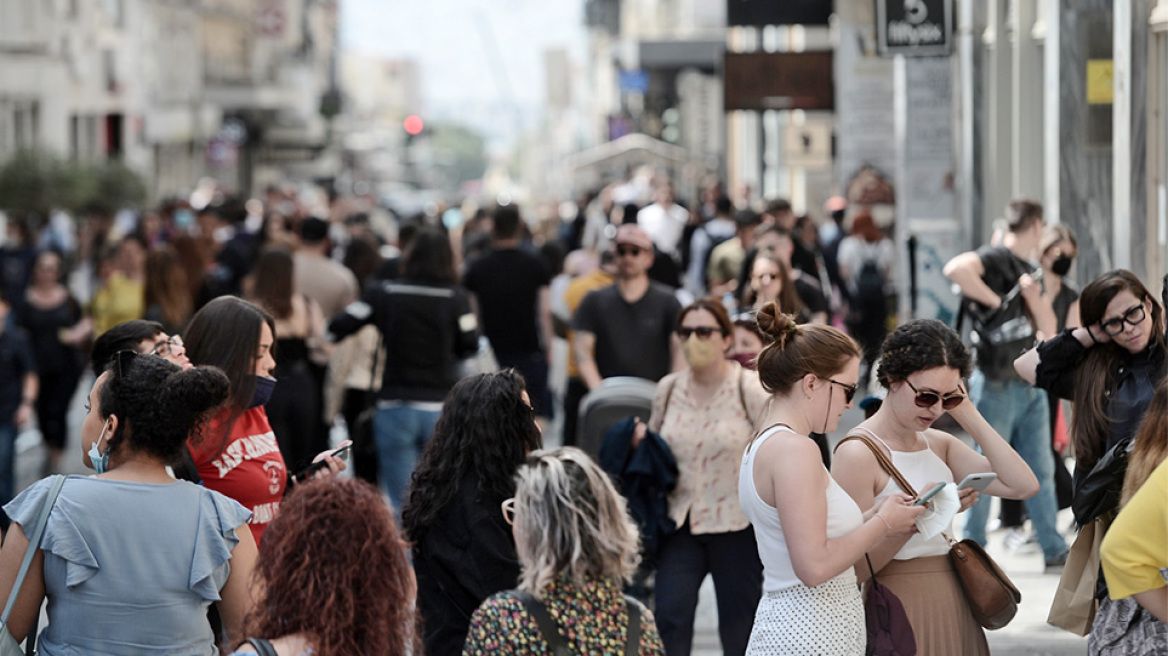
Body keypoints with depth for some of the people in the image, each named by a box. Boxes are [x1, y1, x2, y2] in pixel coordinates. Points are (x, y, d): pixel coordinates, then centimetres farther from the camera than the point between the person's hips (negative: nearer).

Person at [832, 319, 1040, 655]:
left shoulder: (939, 445, 11)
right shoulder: (858, 454, -11)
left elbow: (1023, 485, -2)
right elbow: (855, 568, -17)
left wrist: (968, 415, -1)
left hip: (955, 611, 7)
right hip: (901, 617, -7)